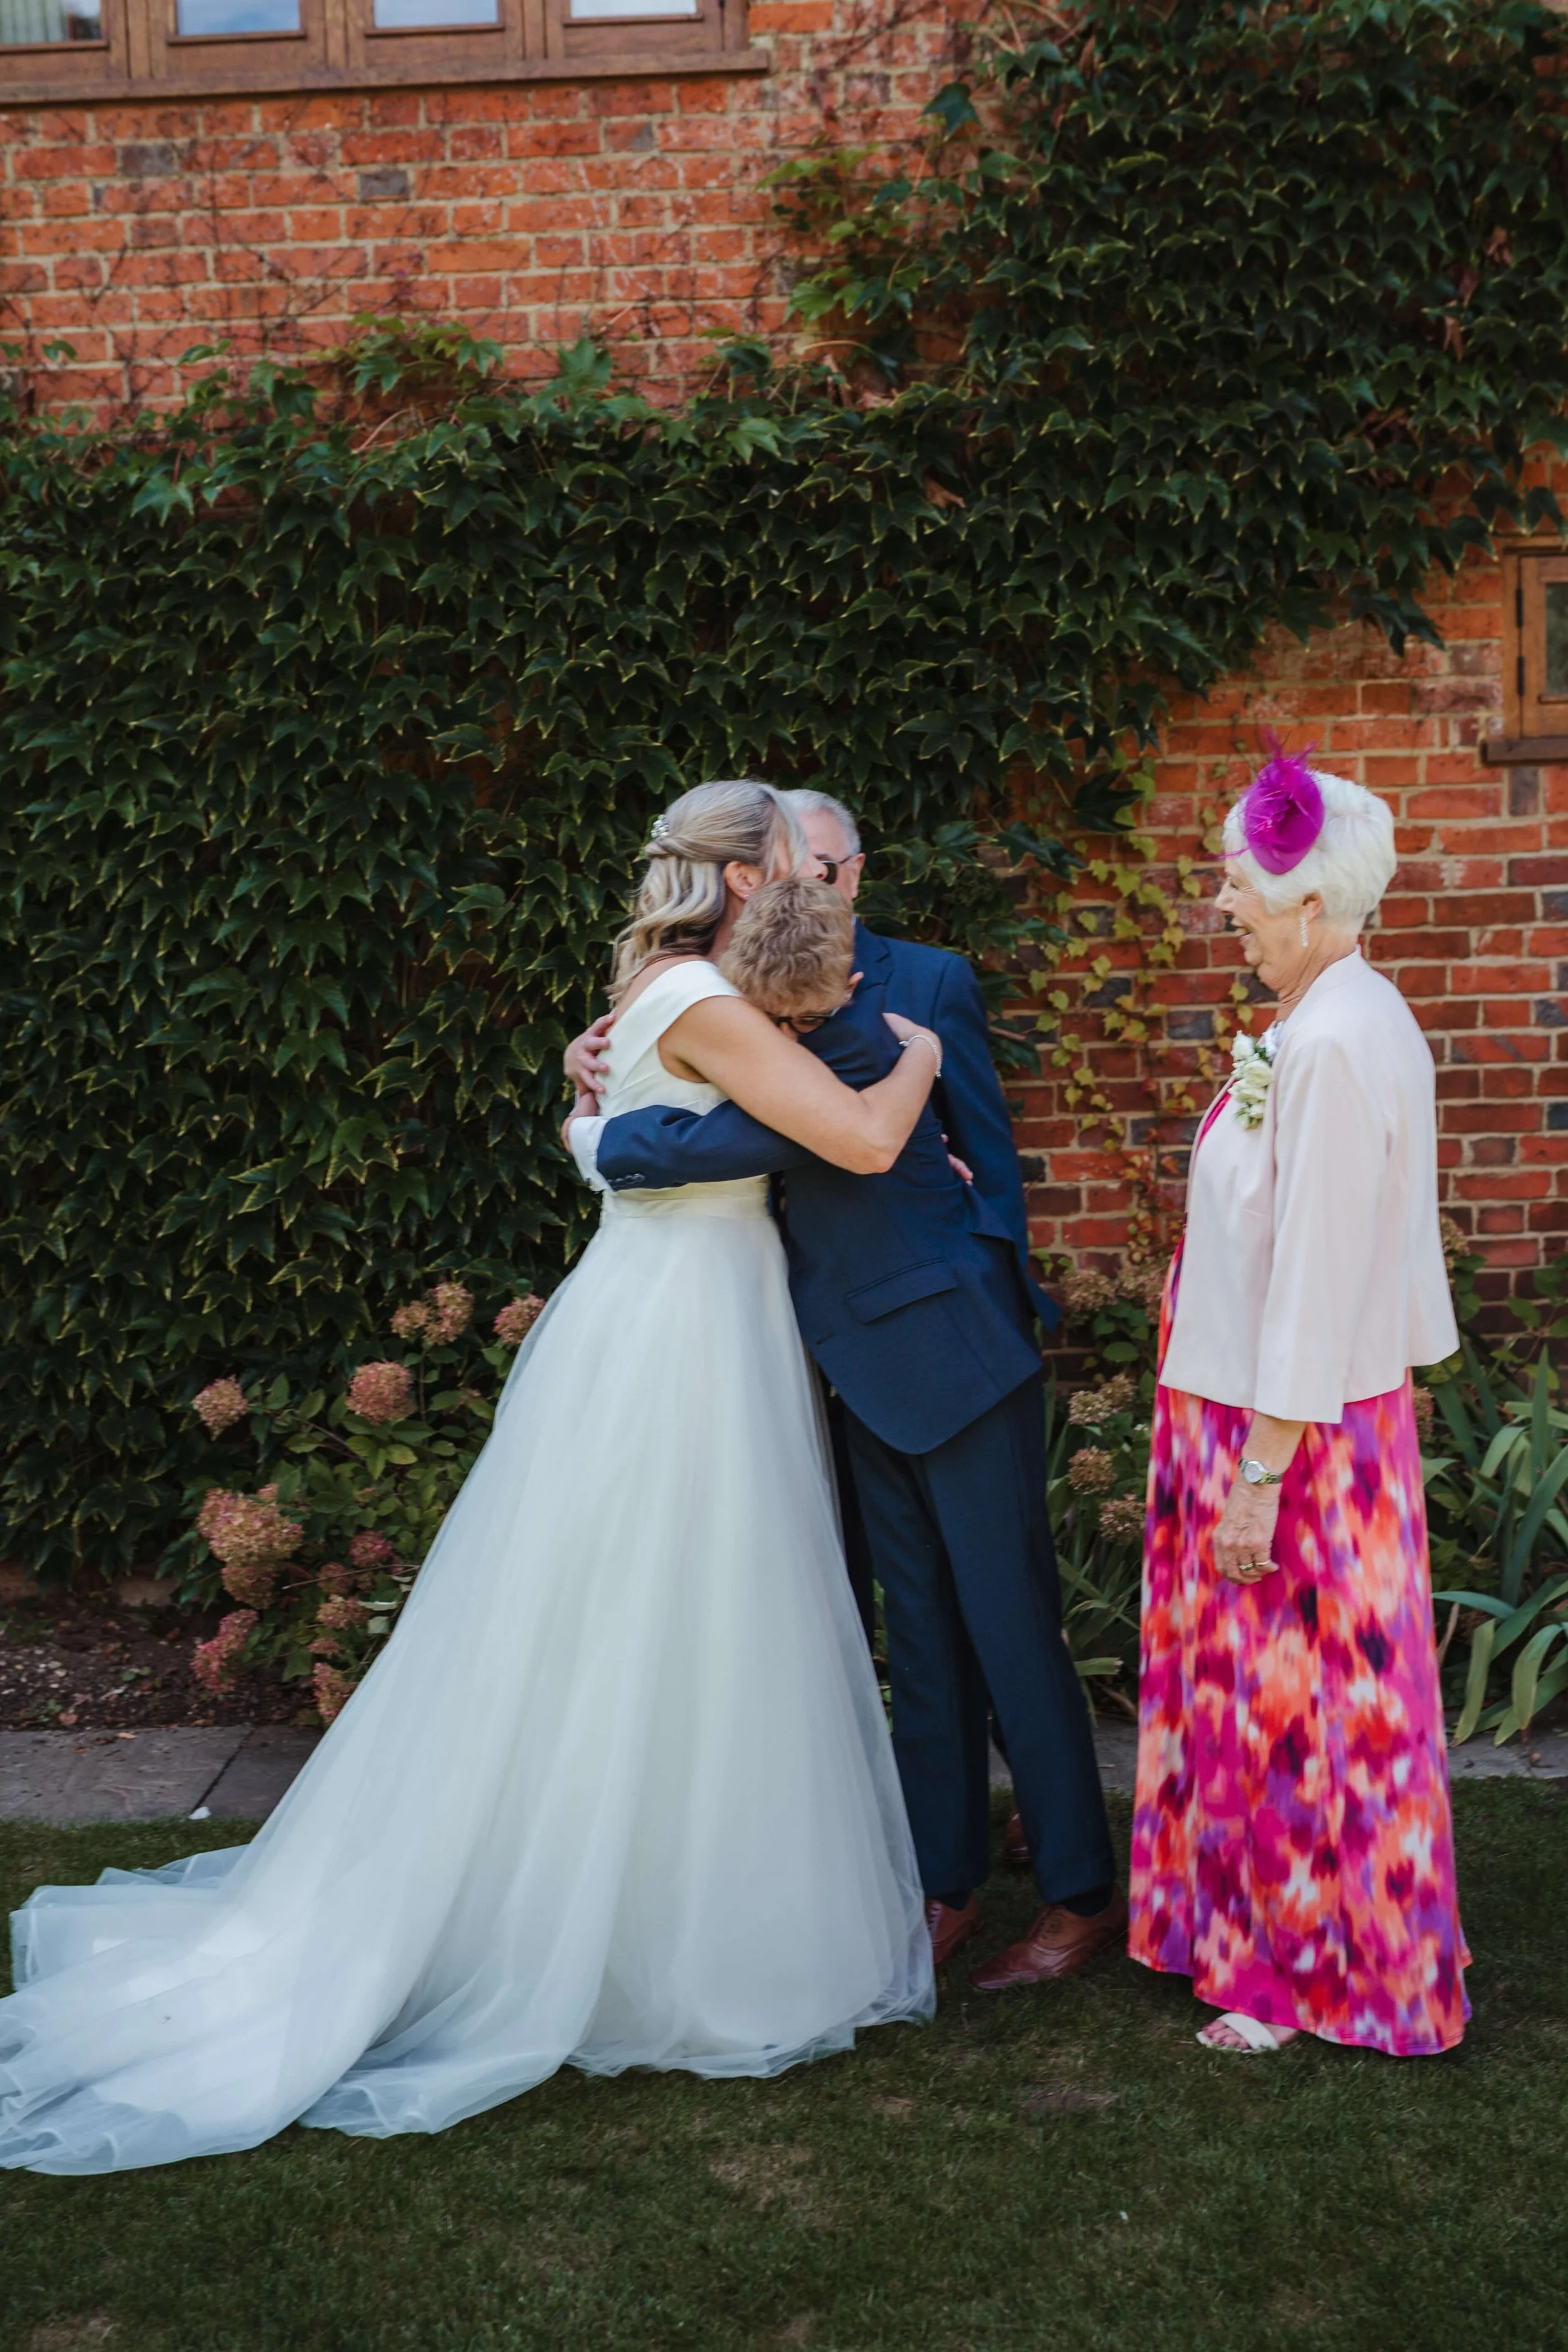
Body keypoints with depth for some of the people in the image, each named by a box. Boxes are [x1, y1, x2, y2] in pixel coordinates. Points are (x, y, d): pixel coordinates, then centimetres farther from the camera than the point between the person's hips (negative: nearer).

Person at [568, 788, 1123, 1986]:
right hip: (867, 1358, 7)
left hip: (955, 1343, -7)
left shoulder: (924, 983, -14)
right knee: (919, 1633, 14)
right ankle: (948, 1886, 25)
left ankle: (1085, 1896, 13)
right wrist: (607, 1061, -4)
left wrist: (611, 1141, -19)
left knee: (1010, 1624, -1)